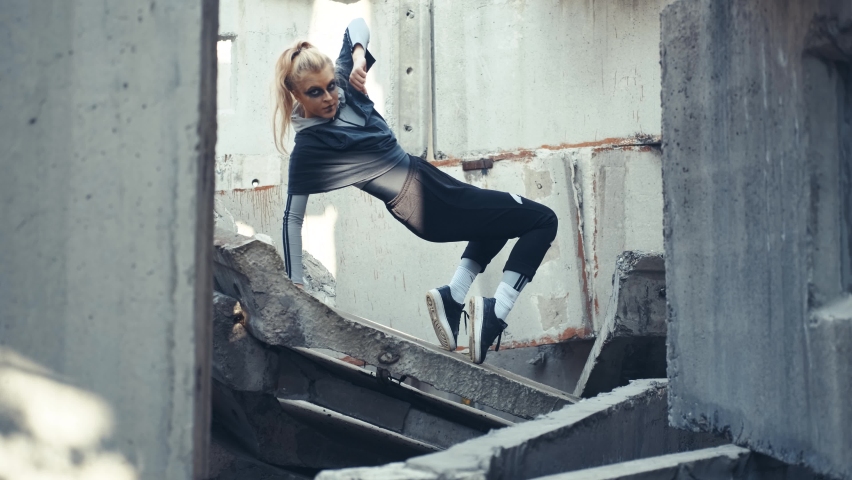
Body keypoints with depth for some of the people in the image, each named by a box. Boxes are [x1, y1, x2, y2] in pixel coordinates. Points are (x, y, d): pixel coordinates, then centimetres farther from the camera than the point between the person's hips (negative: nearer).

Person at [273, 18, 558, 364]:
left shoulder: (342, 86, -4)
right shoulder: (308, 150, -20)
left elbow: (357, 25, 5)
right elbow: (293, 217, -14)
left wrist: (358, 56, -16)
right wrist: (294, 284, -13)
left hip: (427, 179, 8)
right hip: (429, 208, -8)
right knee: (542, 221, 0)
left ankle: (453, 297, 17)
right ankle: (494, 315, -12)